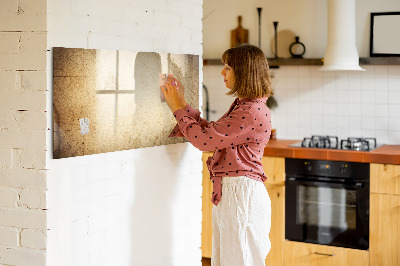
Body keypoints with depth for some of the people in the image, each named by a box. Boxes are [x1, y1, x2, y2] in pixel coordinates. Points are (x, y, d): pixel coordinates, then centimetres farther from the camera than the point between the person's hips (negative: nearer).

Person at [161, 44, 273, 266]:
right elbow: (210, 131, 16)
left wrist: (178, 108, -7)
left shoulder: (253, 112, -19)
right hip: (228, 192, 10)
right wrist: (182, 104, 14)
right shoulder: (242, 106, 14)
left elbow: (204, 139, -19)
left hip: (241, 193, -10)